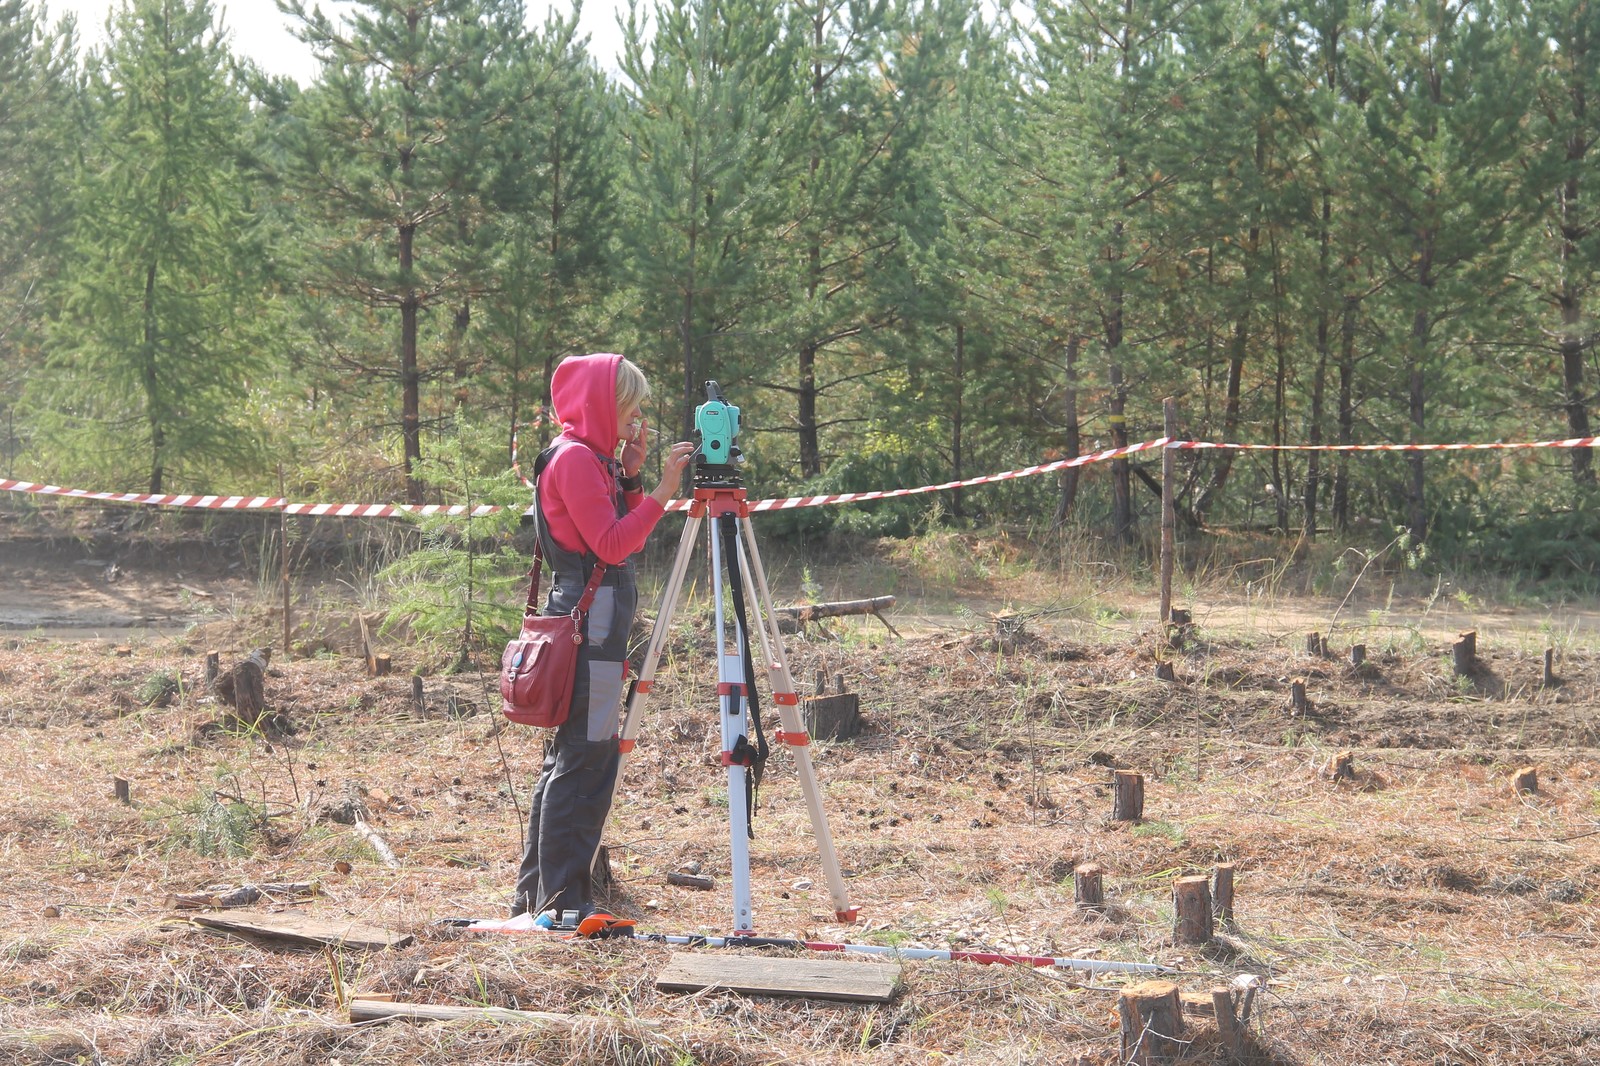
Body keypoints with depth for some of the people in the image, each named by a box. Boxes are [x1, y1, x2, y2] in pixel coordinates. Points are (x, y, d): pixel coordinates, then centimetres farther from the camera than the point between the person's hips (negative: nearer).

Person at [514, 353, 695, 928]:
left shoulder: (594, 458, 18)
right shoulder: (574, 457, -12)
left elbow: (621, 535, 18)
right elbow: (611, 544, -19)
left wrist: (630, 475, 9)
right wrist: (661, 490, -22)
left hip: (592, 625, 11)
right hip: (587, 627, -11)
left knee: (569, 761, 14)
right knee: (585, 762, -8)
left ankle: (536, 895, 20)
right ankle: (562, 904, -5)